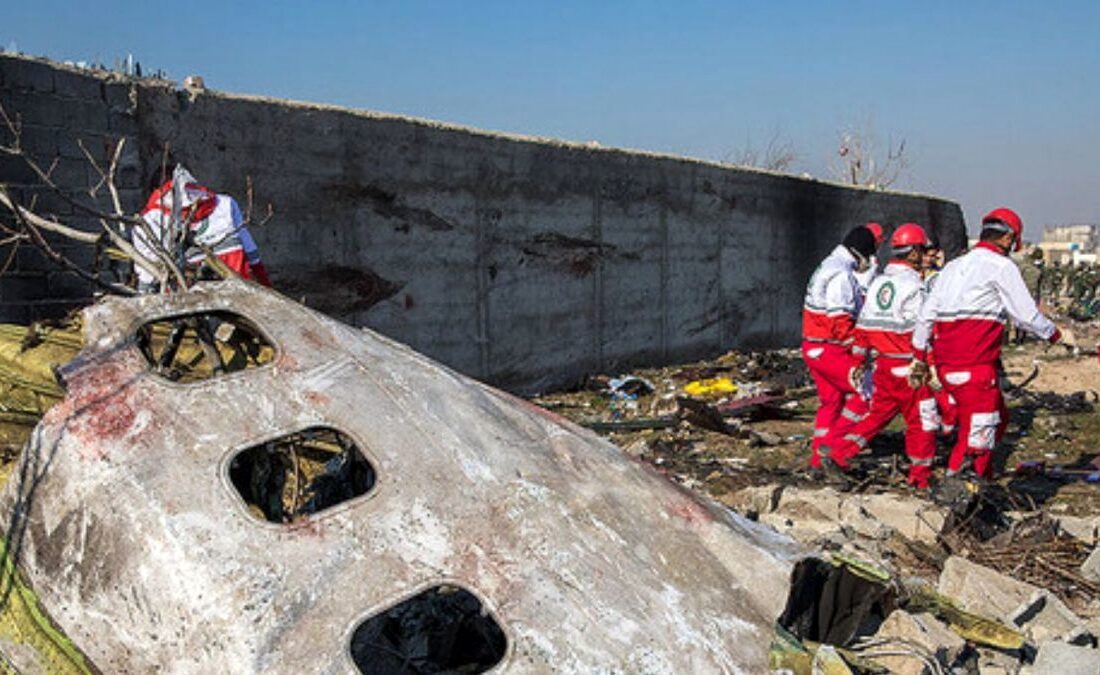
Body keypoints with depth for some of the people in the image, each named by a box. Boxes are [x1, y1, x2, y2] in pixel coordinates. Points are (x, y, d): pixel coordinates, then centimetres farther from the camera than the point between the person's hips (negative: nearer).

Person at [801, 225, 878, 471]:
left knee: (831, 400, 16)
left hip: (813, 347, 10)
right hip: (830, 350, -10)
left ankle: (820, 456, 21)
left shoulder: (827, 267, 15)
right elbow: (839, 320, -24)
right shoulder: (842, 275, -18)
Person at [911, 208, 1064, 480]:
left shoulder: (953, 267, 18)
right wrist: (1054, 334, 16)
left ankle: (984, 478, 24)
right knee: (978, 434, -5)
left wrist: (919, 359, 21)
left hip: (945, 364, 8)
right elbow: (1027, 315, -3)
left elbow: (926, 316, 16)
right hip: (975, 367, -8)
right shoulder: (1001, 266, -3)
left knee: (998, 419, 21)